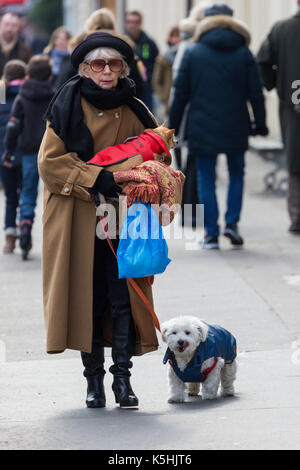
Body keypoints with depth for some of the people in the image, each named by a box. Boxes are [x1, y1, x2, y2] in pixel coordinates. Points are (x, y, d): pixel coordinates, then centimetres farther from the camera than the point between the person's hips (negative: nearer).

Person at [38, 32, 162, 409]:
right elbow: (49, 161, -6)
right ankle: (94, 380, 10)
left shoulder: (133, 112, 8)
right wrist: (95, 179, -16)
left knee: (123, 296, -7)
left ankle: (123, 377, -4)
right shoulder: (68, 106, -1)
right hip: (77, 219, -2)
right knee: (87, 298, 1)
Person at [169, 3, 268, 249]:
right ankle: (232, 223, 6)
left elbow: (180, 93, 0)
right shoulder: (243, 53, 0)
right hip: (236, 127, 1)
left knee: (206, 179, 5)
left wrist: (173, 126, 7)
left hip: (202, 128, -1)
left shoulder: (193, 53, -1)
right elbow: (256, 93, 1)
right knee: (236, 173, 18)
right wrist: (260, 123, 11)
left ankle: (211, 233, 2)